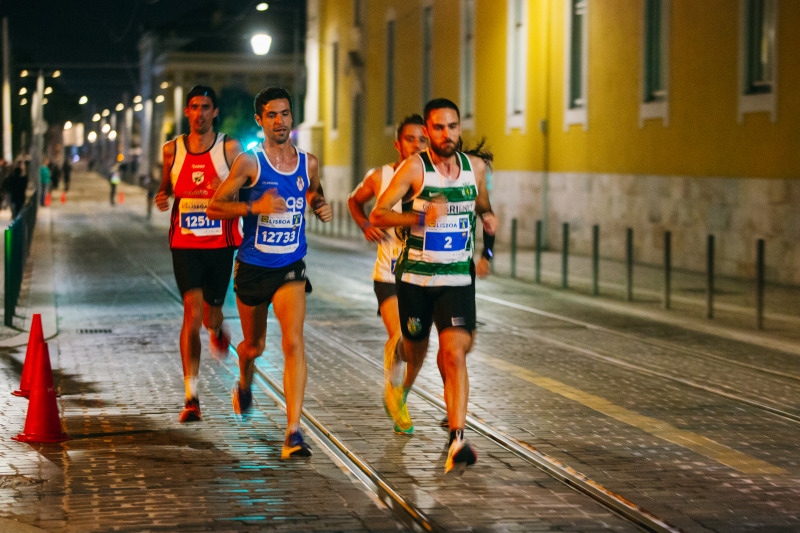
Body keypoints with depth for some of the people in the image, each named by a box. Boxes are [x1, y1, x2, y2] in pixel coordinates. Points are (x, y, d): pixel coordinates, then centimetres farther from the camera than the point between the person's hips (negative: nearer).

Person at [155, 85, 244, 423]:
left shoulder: (229, 148, -1)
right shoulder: (172, 150, 4)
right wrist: (162, 197, -5)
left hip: (220, 245, 0)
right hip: (185, 244, 0)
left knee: (210, 315, 11)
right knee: (193, 312, -14)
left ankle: (218, 330, 54)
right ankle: (191, 397, -13)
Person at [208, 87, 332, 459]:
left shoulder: (308, 163, 2)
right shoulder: (249, 162, -9)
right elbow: (214, 207, -12)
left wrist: (322, 207, 0)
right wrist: (255, 207, -27)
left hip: (290, 268, 1)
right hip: (252, 267, -1)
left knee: (294, 343, -17)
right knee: (254, 346, 16)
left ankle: (293, 432, -19)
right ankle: (244, 384, 53)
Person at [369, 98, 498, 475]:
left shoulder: (475, 167, 3)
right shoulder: (414, 168, -10)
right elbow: (377, 216, -14)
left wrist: (488, 217, 0)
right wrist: (420, 218, -29)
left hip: (458, 279, 1)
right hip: (414, 277, -1)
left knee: (455, 353, -16)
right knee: (415, 347, 17)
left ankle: (457, 442, -22)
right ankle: (400, 391, 54)